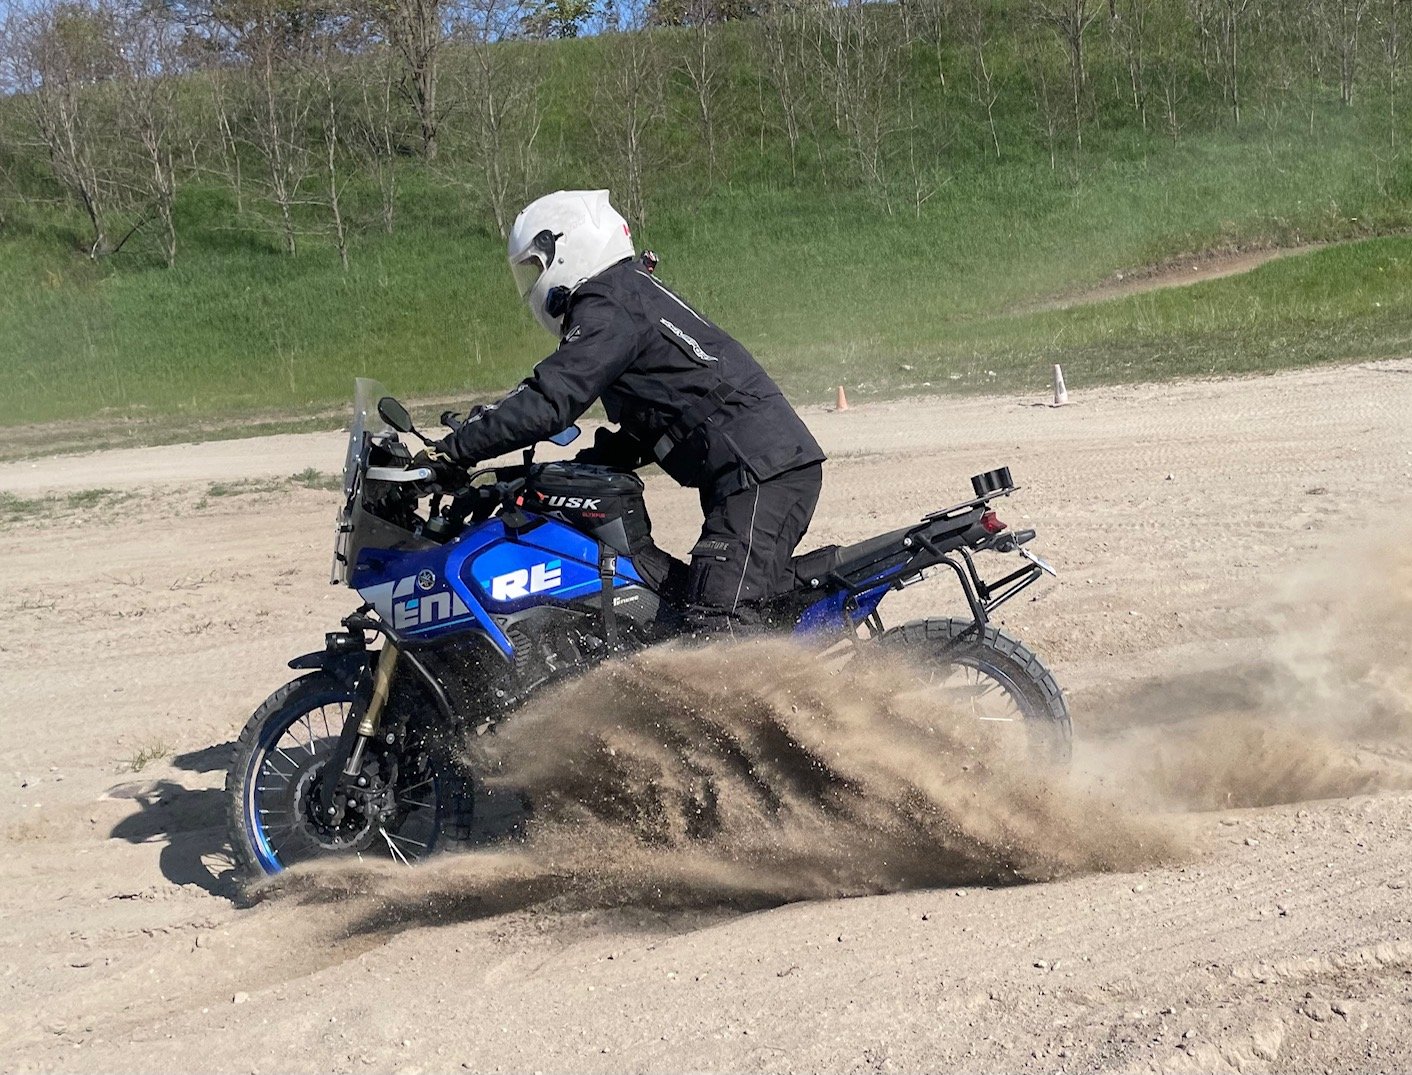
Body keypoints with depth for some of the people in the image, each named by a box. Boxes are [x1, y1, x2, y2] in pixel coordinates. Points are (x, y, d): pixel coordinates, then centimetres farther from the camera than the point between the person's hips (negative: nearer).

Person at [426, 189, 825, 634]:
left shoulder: (608, 311, -6)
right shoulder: (635, 295, 25)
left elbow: (548, 401, -17)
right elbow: (646, 427, 30)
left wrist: (457, 447, -11)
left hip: (761, 473, -11)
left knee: (718, 628, -20)